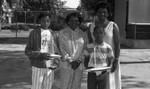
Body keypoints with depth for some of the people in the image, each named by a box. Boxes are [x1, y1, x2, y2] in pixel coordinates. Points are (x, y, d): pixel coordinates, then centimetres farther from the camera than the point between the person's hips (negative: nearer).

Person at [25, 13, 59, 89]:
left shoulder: (52, 33, 8)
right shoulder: (34, 33, -4)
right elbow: (27, 51, -6)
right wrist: (41, 55, -19)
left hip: (50, 67, 4)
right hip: (38, 66, -4)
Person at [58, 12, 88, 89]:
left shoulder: (83, 34, 10)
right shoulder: (62, 33, 2)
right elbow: (62, 49, -3)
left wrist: (79, 61, -8)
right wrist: (70, 61, -11)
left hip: (79, 66, 3)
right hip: (66, 65, -2)